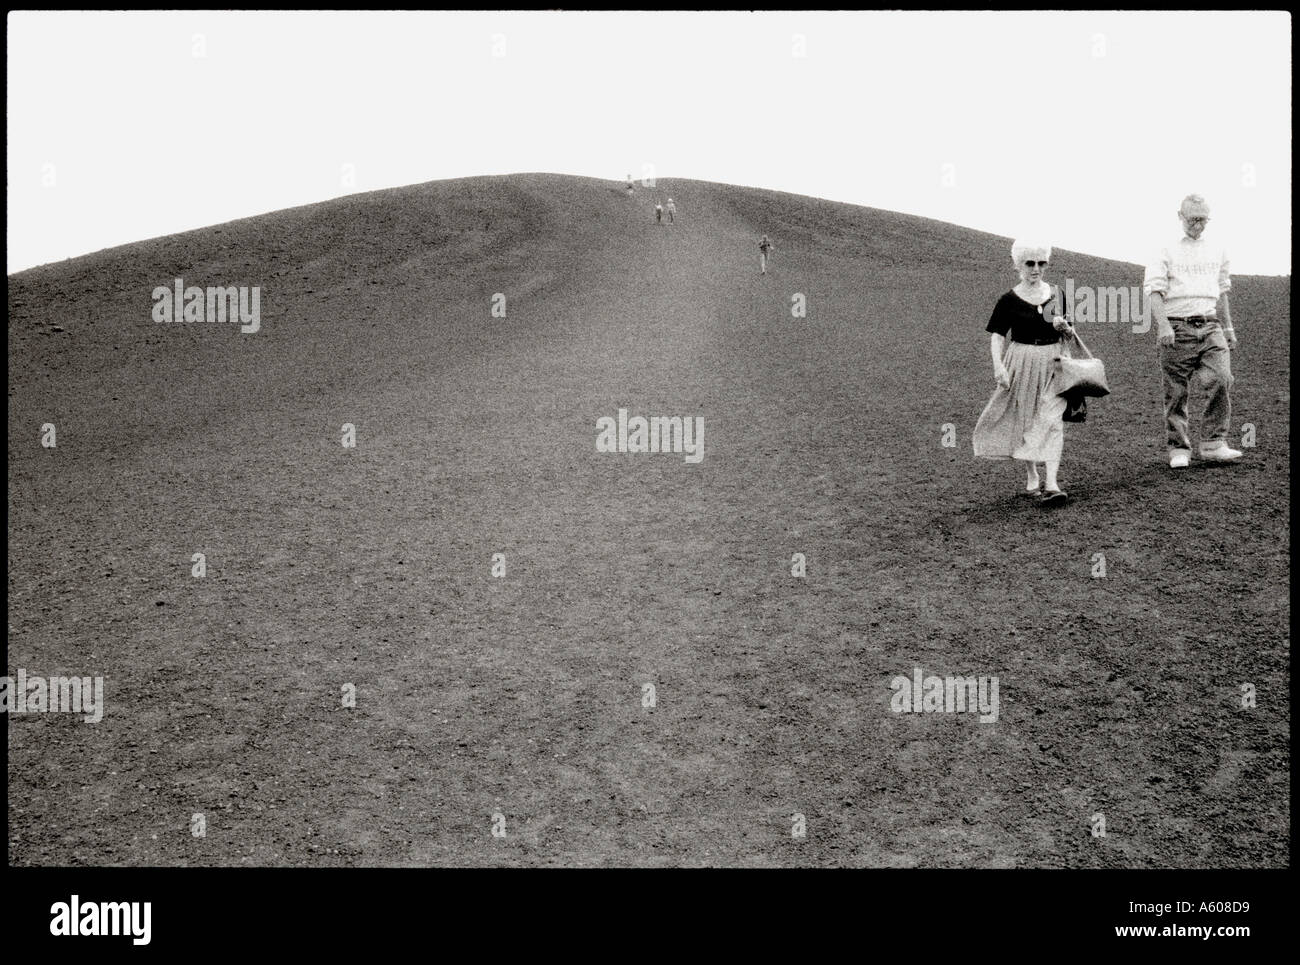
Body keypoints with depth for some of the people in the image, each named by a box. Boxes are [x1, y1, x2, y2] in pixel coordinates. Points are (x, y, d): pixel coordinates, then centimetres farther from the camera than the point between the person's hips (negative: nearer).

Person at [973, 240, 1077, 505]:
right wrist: (998, 365, -14)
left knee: (1051, 422, -8)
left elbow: (1069, 334, 13)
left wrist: (1064, 328, -10)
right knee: (1024, 422, 8)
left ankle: (1051, 483, -12)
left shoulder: (1057, 295, 5)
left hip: (1053, 363, 1)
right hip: (1022, 363, -1)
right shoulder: (1009, 300, -4)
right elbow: (997, 336, -2)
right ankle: (1031, 479, 23)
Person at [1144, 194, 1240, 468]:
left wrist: (1228, 327, 25)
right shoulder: (1167, 253, 3)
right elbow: (1153, 290, -8)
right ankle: (1178, 449, 8)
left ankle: (1214, 444, -10)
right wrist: (1163, 325, -21)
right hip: (1178, 329, -3)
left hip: (1210, 327, 3)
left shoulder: (1217, 252, 18)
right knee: (1176, 392, -1)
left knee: (1222, 379, -16)